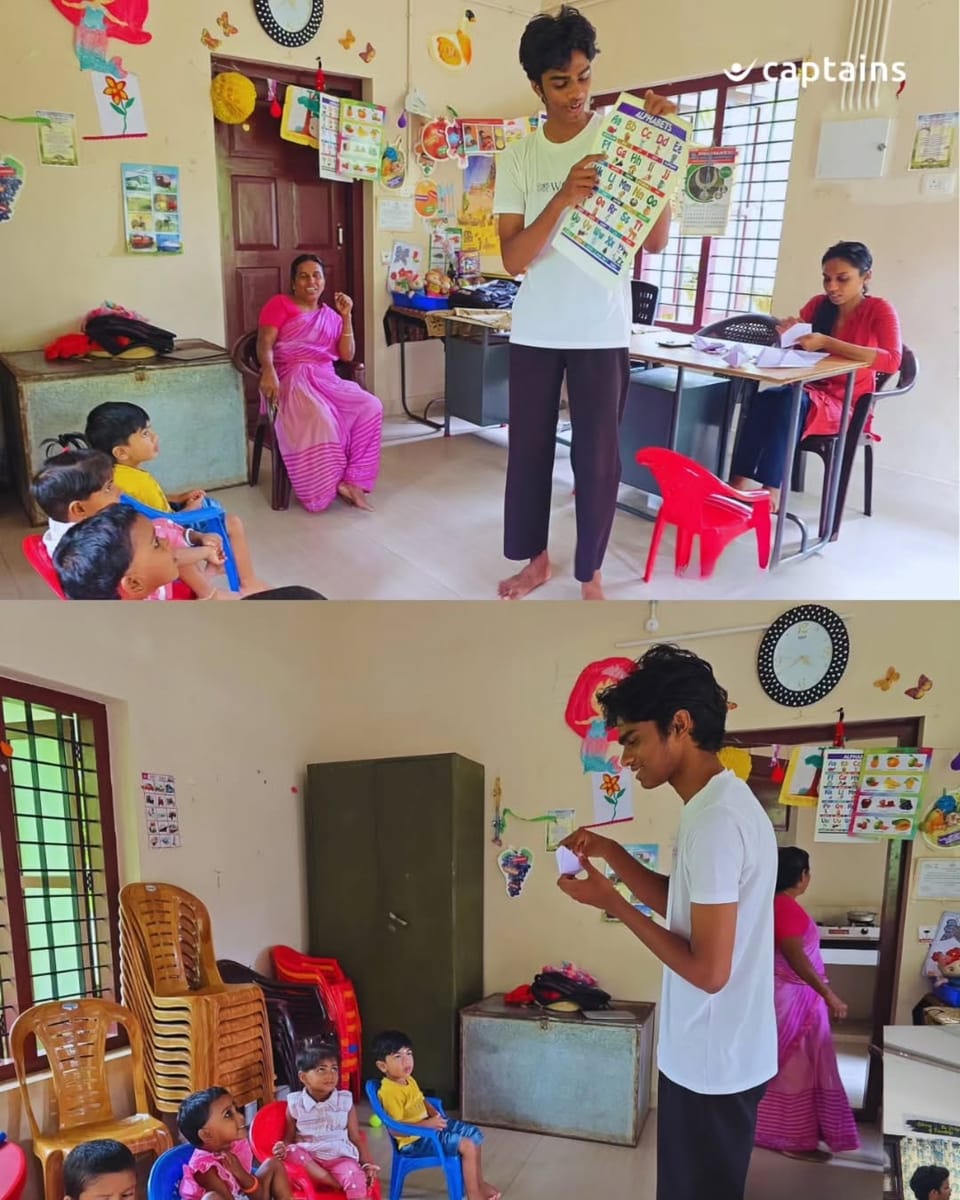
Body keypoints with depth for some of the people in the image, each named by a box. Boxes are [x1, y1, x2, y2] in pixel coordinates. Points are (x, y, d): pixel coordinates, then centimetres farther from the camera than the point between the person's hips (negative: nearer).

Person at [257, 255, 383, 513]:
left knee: (370, 407, -22)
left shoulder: (330, 315, 23)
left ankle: (352, 480, -20)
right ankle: (322, 491, -23)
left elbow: (347, 355, 13)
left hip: (327, 380, 6)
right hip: (291, 380, -5)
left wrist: (346, 317, 5)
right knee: (320, 419, -37)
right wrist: (268, 372, -28)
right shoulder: (280, 304, 7)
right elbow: (264, 343, -7)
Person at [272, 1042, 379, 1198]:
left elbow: (355, 1137, 6)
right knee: (292, 1152, -29)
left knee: (354, 1176, -32)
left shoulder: (345, 1101, 1)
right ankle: (340, 1185, -26)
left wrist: (366, 1163, -6)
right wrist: (283, 1147, -15)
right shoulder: (295, 1103, 0)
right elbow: (290, 1138, 8)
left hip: (341, 1157, -1)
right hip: (309, 1159, 1)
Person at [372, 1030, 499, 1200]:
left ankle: (479, 1183, 25)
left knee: (474, 1134, 11)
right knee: (467, 1146, -18)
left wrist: (435, 1115, -1)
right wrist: (428, 1124, -27)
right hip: (414, 1141, -10)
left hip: (429, 1126, 10)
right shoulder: (390, 1091, -25)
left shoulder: (409, 1080, 6)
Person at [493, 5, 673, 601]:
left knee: (598, 457, 1)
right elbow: (514, 258, -9)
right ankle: (536, 558, 27)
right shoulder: (518, 158, 2)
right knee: (529, 447, 9)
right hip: (535, 329, 2)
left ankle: (591, 574, 17)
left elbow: (655, 242, -8)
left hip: (603, 329, -2)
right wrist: (563, 198, -23)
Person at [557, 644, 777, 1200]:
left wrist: (612, 903, -20)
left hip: (712, 1062, -9)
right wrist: (613, 853, 3)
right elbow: (689, 906, 14)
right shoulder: (724, 801, 4)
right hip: (717, 1053, 9)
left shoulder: (715, 820, -28)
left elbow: (708, 970, -27)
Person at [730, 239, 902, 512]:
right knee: (763, 398, -29)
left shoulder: (879, 310, -7)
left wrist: (826, 342, -29)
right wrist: (787, 334, -15)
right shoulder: (818, 305, 8)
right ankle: (741, 483, -35)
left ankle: (769, 490, -34)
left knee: (788, 401, -34)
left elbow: (892, 361, -24)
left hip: (847, 405, -4)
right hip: (810, 393, 5)